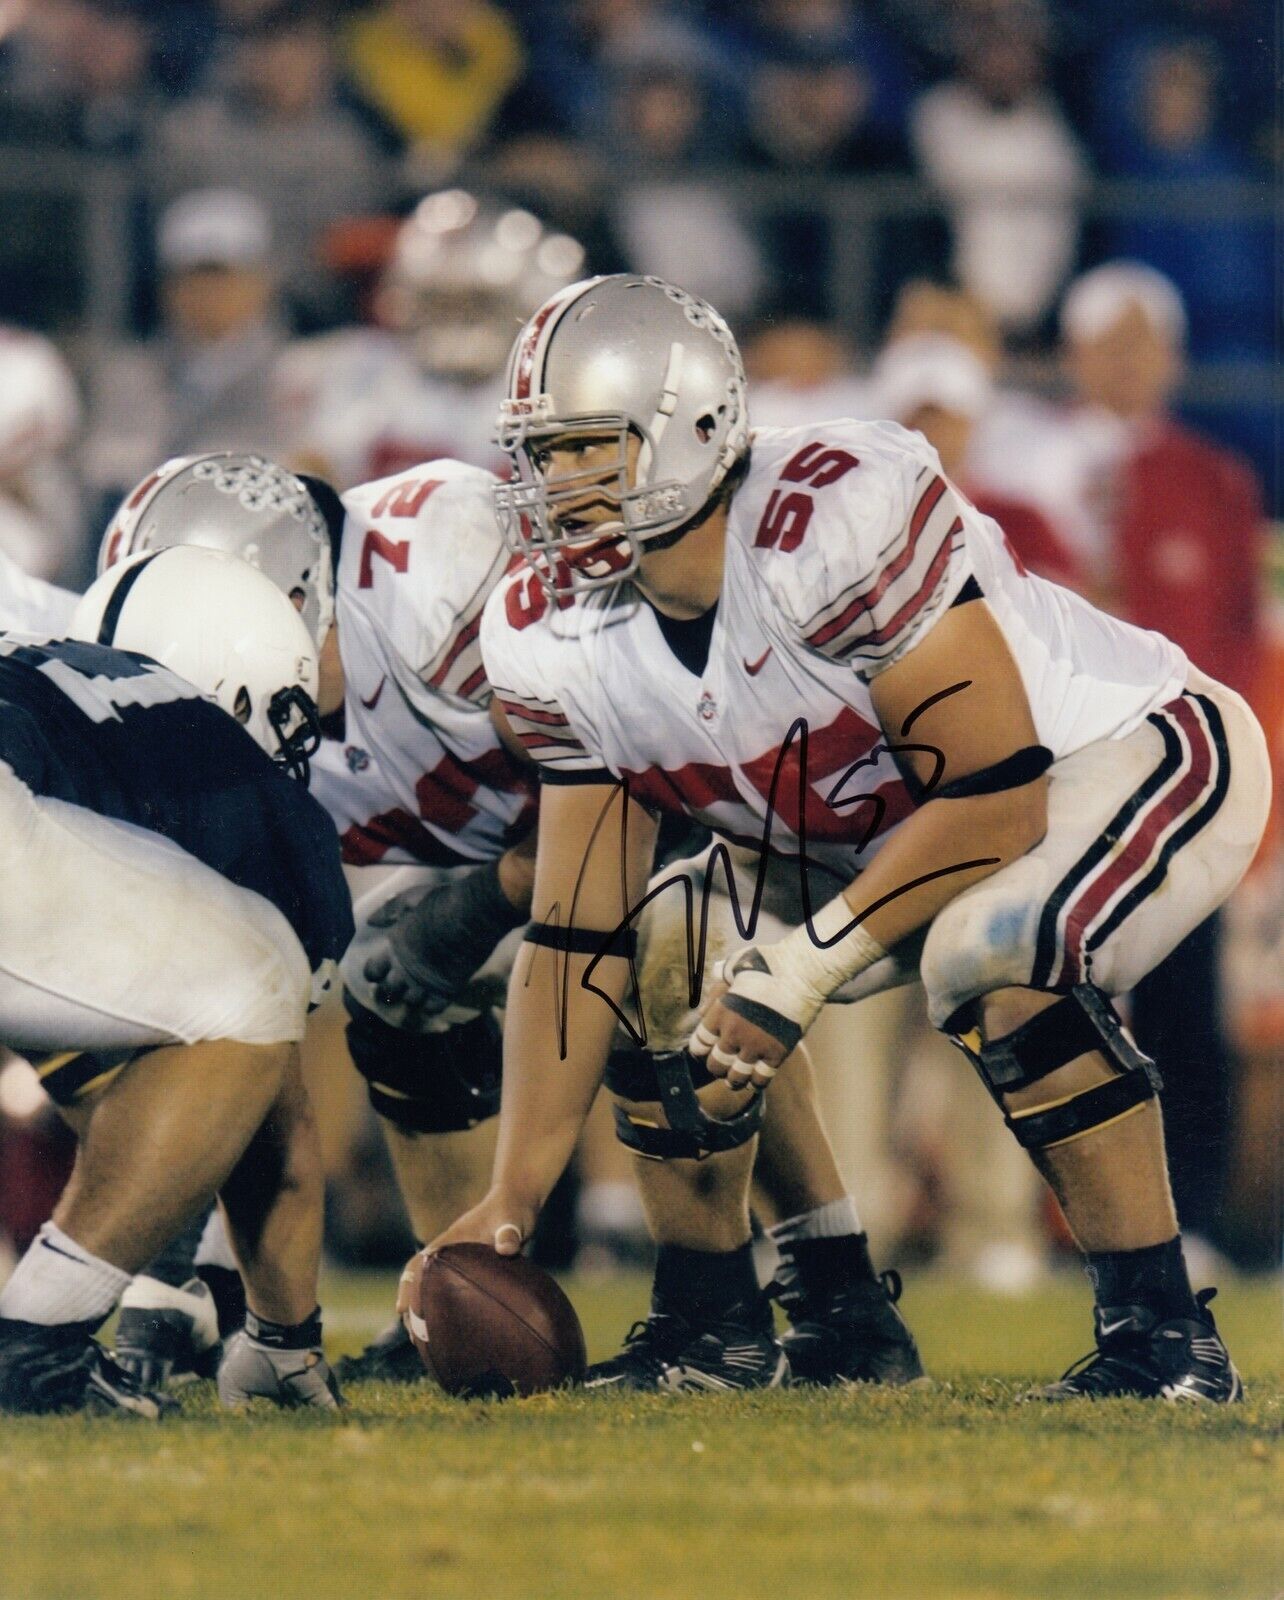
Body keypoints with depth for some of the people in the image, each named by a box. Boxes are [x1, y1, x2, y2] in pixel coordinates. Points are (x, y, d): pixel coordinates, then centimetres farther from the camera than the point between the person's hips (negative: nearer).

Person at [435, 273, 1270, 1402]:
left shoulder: (837, 524, -34)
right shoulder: (555, 642, -11)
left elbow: (993, 798, -31)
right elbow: (579, 937, -6)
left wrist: (803, 971, -31)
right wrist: (511, 1200, -11)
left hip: (1139, 757, -8)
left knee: (990, 952, -35)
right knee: (655, 970, 2)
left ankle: (1164, 1335, -25)